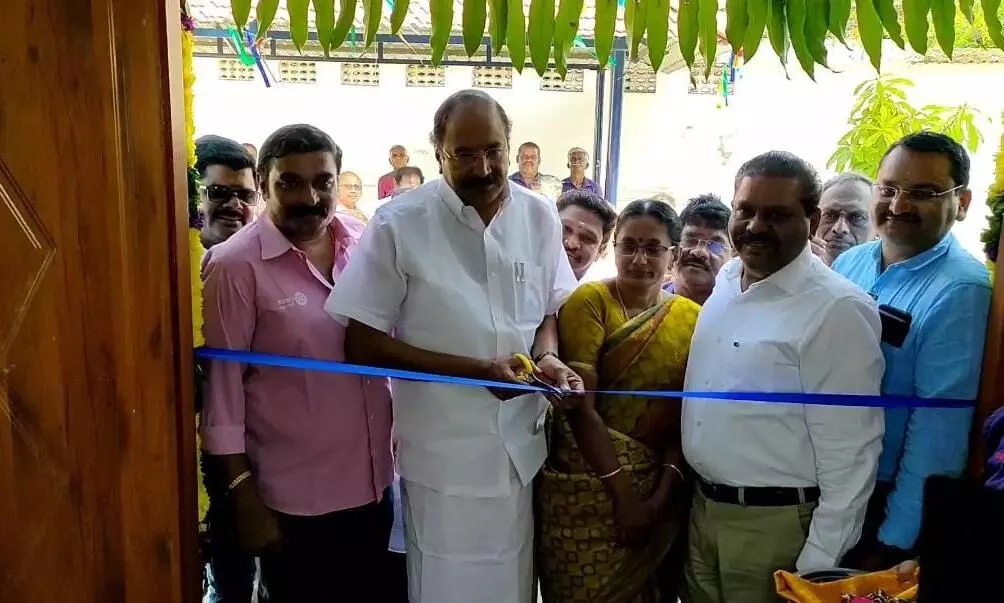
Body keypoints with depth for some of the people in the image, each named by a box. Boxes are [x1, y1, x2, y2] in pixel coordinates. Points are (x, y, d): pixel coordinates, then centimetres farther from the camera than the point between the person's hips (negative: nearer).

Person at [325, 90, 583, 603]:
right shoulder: (399, 224, -13)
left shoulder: (539, 216, 0)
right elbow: (362, 344, -12)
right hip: (442, 451, -3)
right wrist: (478, 369, -19)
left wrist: (547, 357, -11)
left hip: (520, 444, 4)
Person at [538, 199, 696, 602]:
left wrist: (663, 492, -11)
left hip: (659, 489, 3)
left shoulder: (691, 318, 1)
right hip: (588, 486, -3)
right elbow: (580, 407, -14)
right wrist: (622, 493, -16)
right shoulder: (588, 302, -8)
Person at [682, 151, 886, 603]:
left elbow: (850, 455, -17)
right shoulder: (725, 281, 4)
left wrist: (818, 567, -16)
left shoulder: (837, 310, -18)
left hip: (776, 525, -6)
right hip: (702, 507, 7)